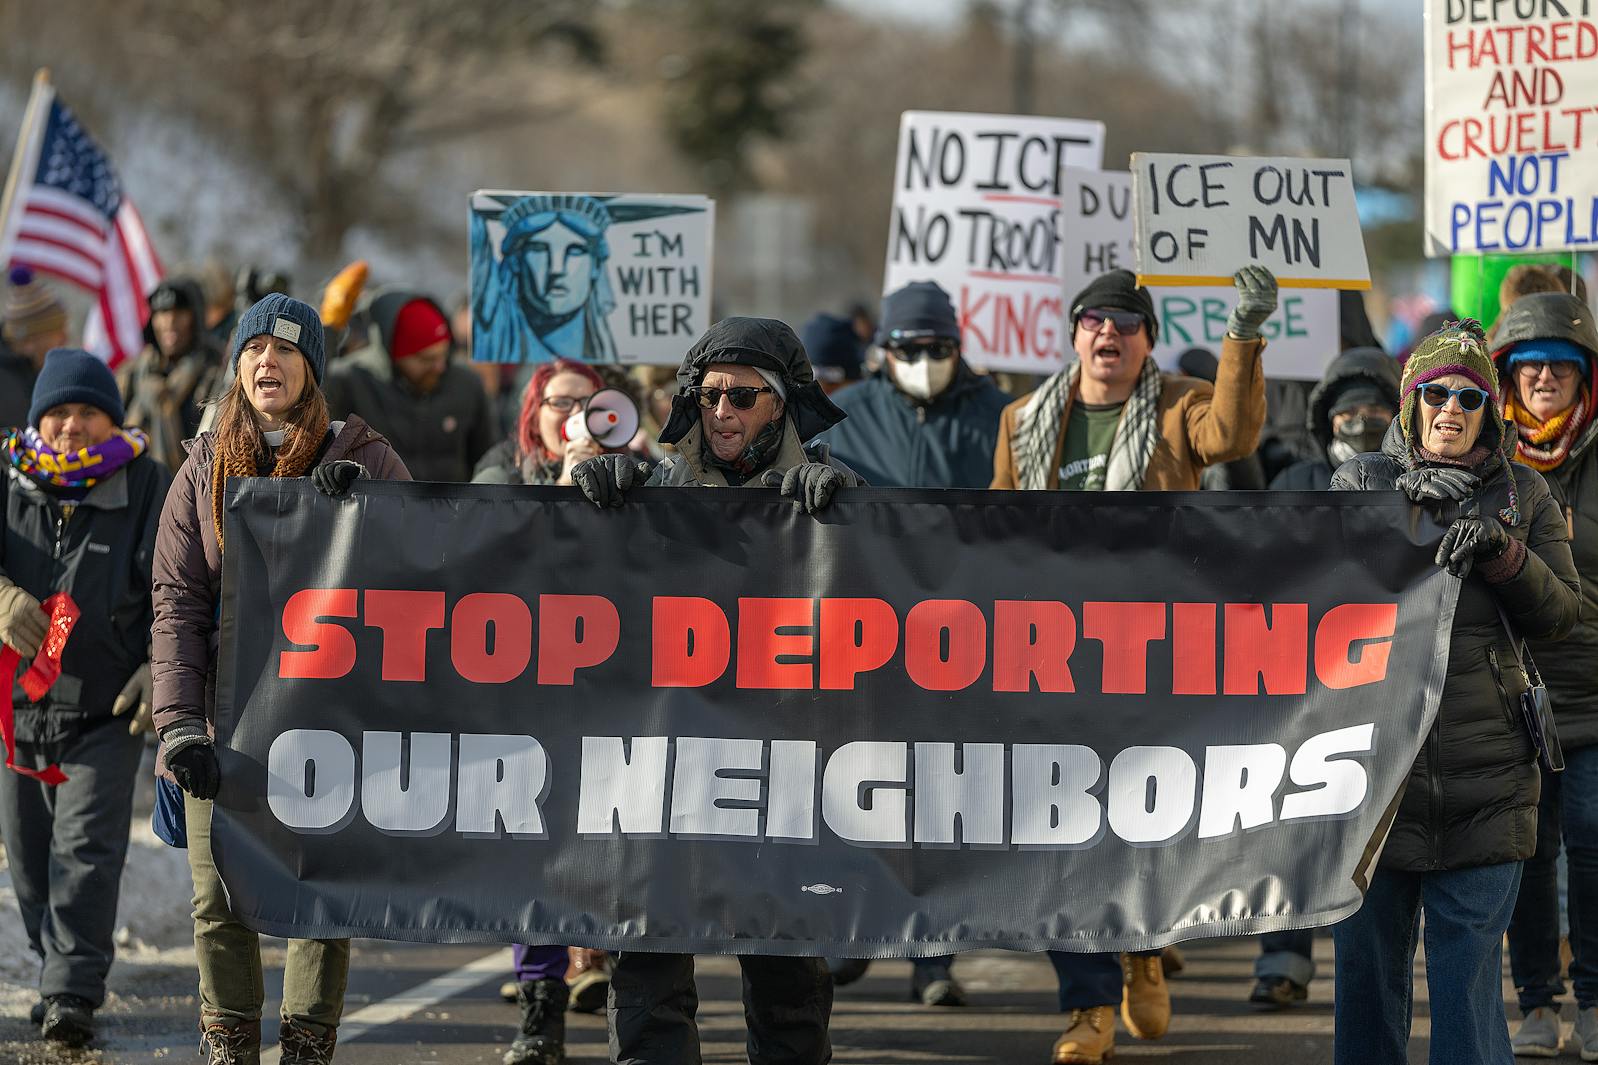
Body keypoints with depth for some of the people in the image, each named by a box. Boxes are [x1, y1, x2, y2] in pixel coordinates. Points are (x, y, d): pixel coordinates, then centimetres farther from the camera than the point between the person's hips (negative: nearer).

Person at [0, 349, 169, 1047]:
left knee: (87, 847, -12)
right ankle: (58, 971, 26)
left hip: (107, 708, -3)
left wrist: (160, 671, -12)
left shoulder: (145, 487, -3)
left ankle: (74, 994, -14)